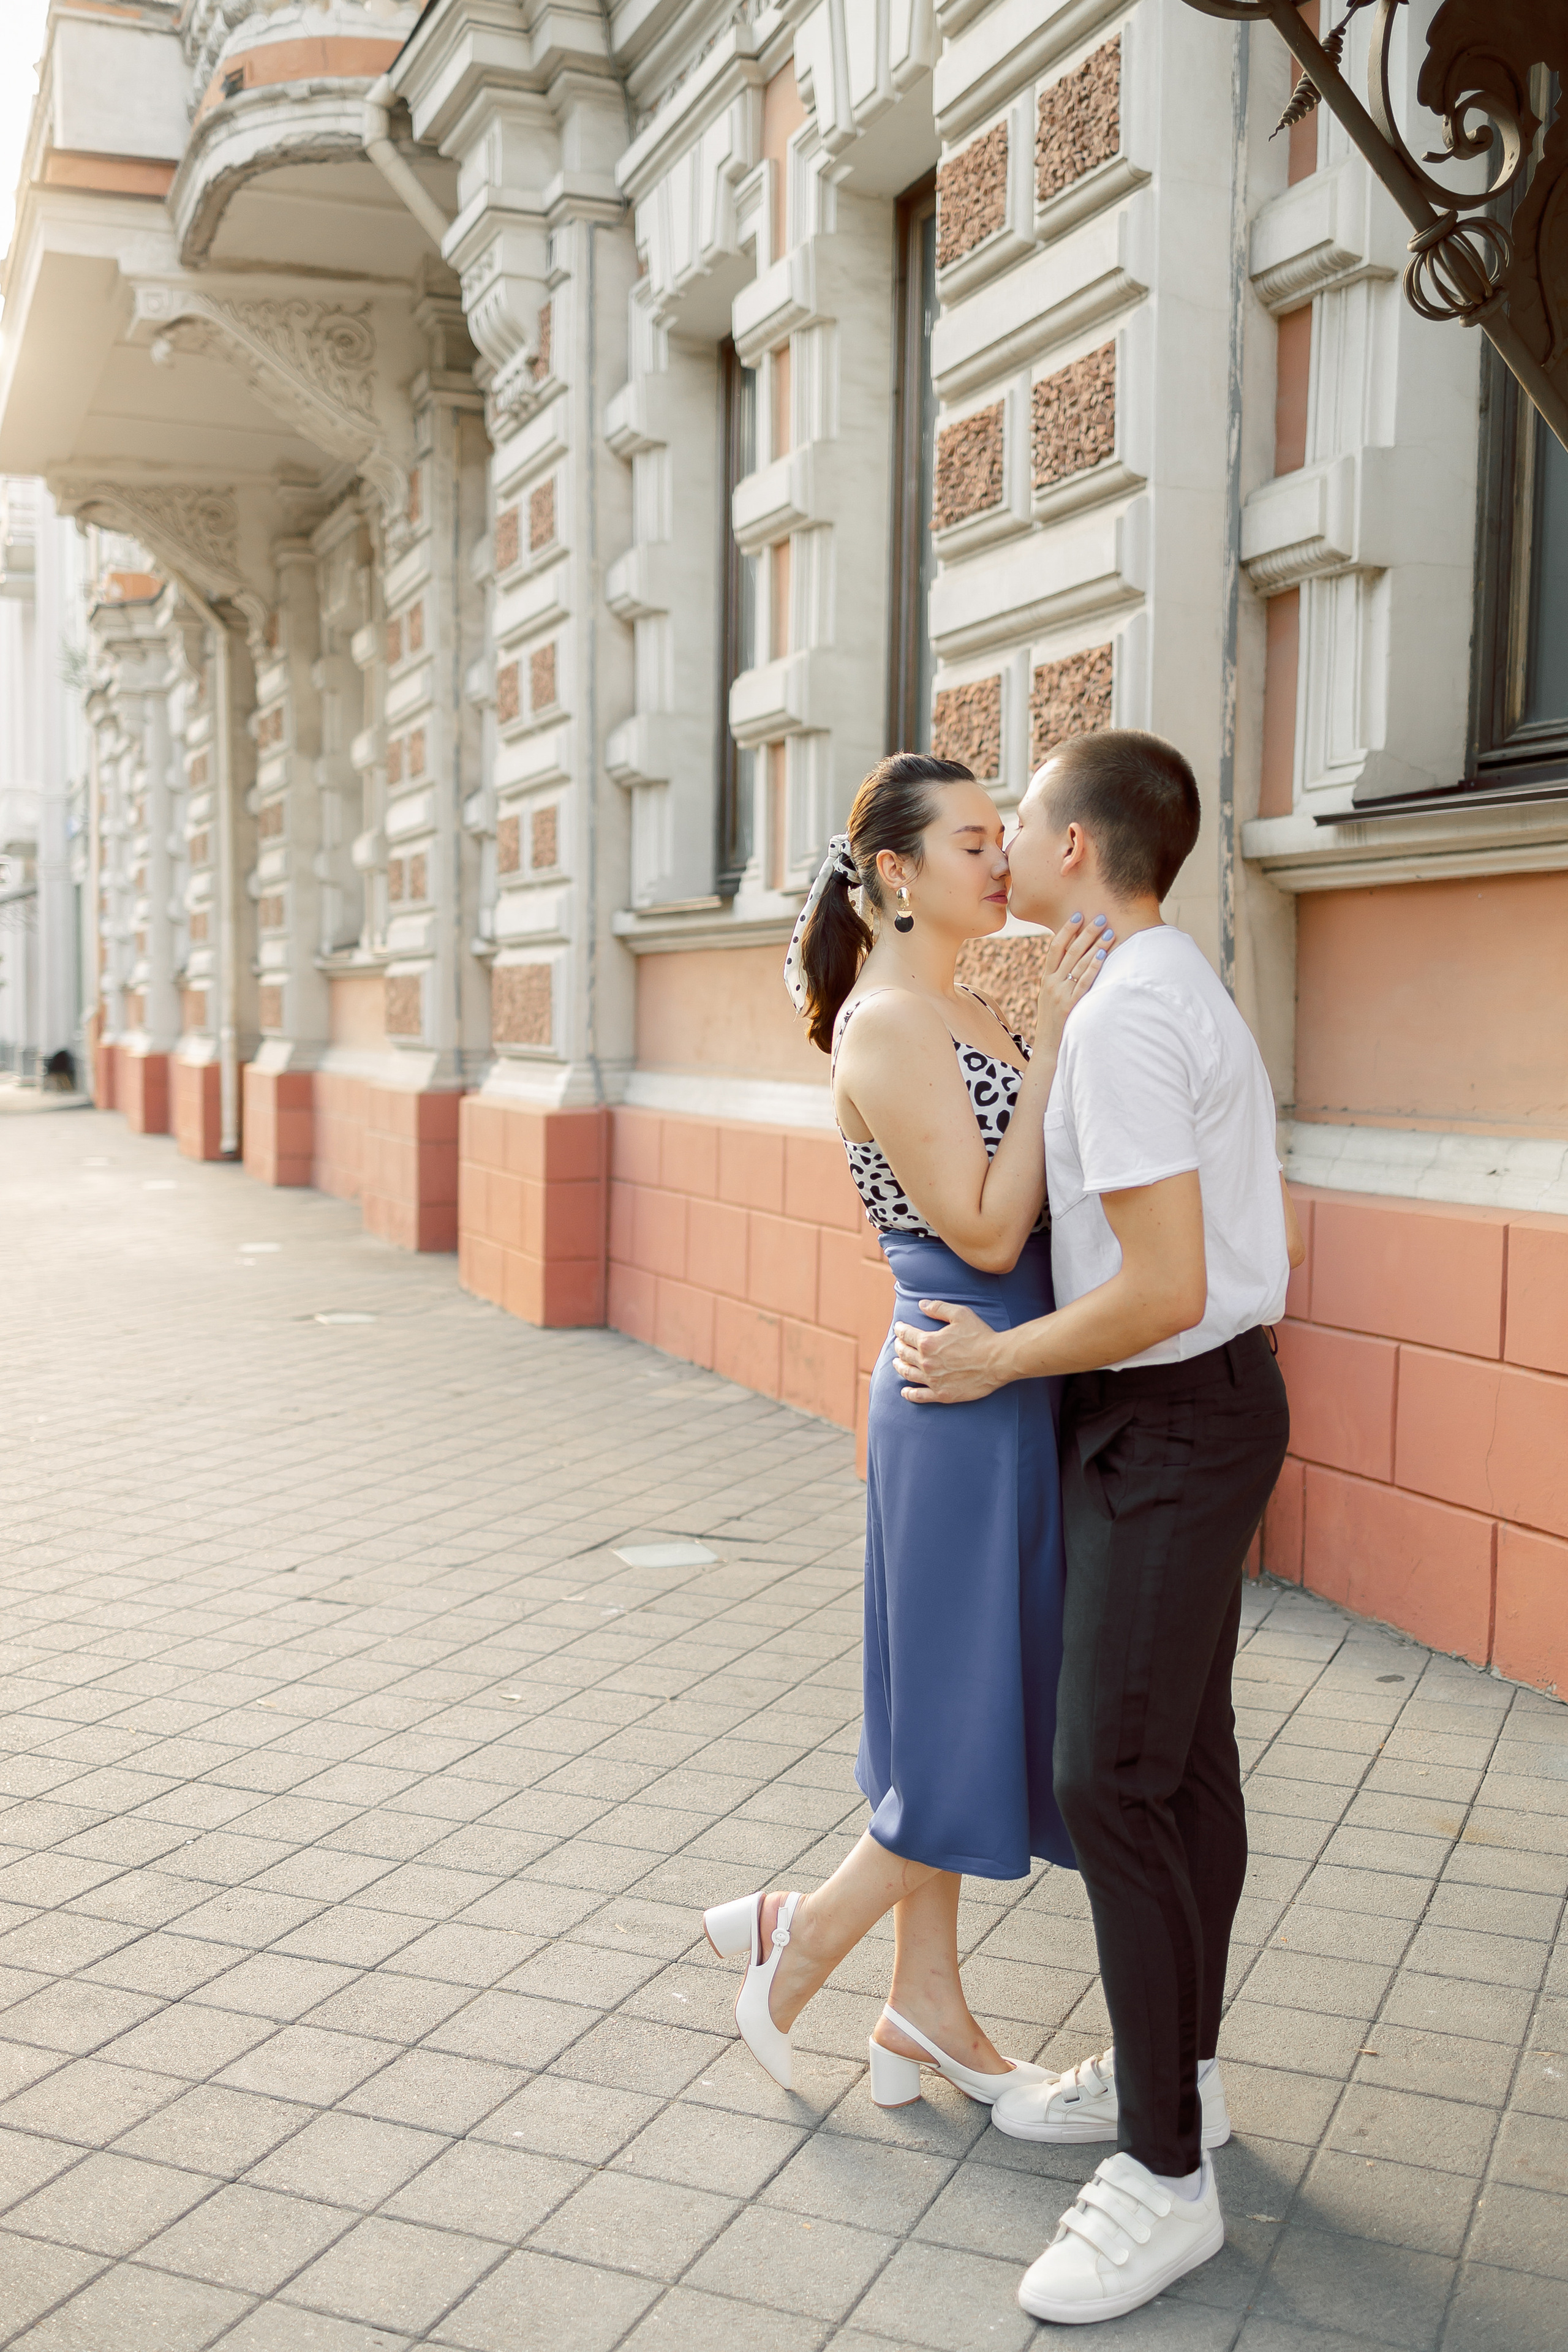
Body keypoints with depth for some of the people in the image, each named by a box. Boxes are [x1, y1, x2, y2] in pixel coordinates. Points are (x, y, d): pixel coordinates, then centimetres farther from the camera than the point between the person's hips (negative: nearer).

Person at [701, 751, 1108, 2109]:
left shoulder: (960, 1011, 11)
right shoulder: (886, 1024, -17)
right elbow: (987, 1232, -21)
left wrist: (1064, 1030, 6)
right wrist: (1054, 1039, -20)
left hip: (1005, 1391, 10)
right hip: (963, 1396, -10)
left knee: (959, 1714, 15)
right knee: (968, 1716, 0)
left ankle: (926, 2014, 28)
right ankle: (803, 1936, 20)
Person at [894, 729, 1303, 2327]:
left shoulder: (1122, 1020, -22)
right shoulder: (1188, 994, 11)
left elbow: (1164, 1290, -26)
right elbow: (1267, 1234, 19)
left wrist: (996, 1362, -12)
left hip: (1169, 1424, -10)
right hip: (1197, 1401, 10)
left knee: (1112, 1778, -7)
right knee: (1184, 1752, 17)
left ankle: (1164, 2170, 3)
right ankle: (1172, 2068, 31)